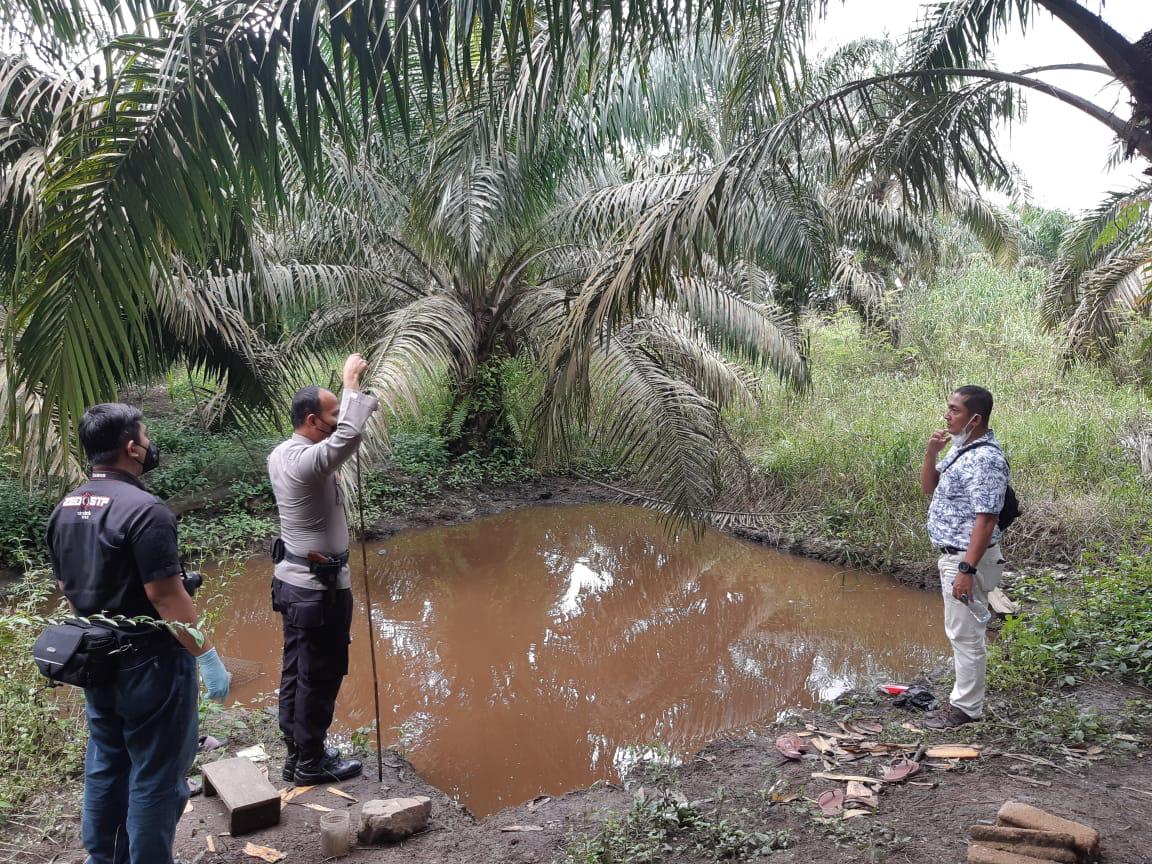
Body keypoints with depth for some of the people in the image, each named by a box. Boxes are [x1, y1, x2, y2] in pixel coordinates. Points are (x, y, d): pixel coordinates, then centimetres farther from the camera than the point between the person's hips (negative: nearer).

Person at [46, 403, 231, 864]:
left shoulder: (64, 510, 3)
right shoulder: (144, 509, -22)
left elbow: (65, 584, 13)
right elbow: (167, 597, -24)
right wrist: (208, 657, -17)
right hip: (149, 661, -8)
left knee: (104, 765, 21)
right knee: (155, 774, 5)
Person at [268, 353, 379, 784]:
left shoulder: (281, 454, 5)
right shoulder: (307, 460, -24)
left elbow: (341, 432, 19)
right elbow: (351, 435, -39)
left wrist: (352, 394, 6)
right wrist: (351, 381, -25)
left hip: (292, 578, 10)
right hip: (319, 586, -10)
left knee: (297, 671, 17)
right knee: (320, 676, 4)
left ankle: (298, 753, 28)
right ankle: (311, 762, 15)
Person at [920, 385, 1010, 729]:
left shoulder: (986, 459, -21)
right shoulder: (961, 449, 10)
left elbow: (986, 520, -24)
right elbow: (929, 488, 17)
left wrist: (967, 570, -26)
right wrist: (931, 452, 0)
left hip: (967, 558, -10)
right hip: (953, 555, 10)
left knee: (966, 635, 0)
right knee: (961, 633, 18)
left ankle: (966, 707, 10)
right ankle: (964, 696, 28)